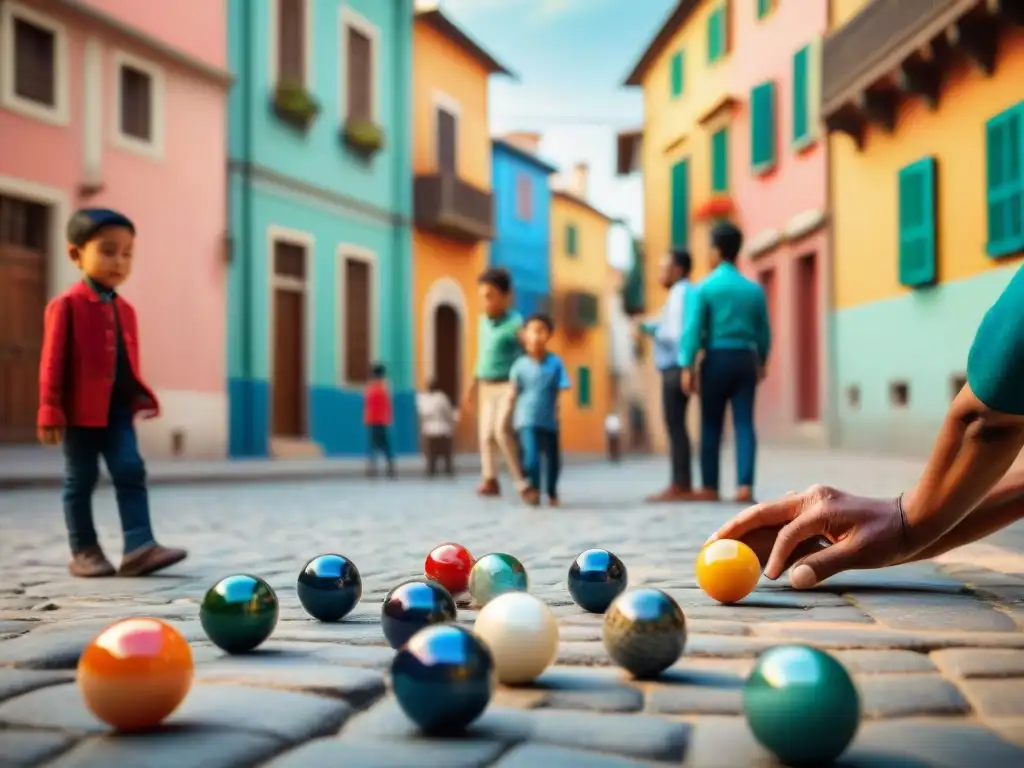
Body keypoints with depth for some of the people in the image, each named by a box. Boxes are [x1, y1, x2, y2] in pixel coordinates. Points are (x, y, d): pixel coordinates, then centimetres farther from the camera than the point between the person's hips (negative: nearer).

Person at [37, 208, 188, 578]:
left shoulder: (124, 310, 12)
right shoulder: (67, 305, -7)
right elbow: (53, 362, -9)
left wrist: (141, 398, 4)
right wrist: (50, 412, -13)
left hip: (117, 408, 5)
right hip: (80, 409, -5)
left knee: (131, 471, -5)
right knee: (80, 479, 5)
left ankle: (139, 547, -9)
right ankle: (84, 551, 16)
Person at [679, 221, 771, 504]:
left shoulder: (704, 288, -4)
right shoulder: (754, 289, 6)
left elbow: (693, 329, -12)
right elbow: (763, 332, 12)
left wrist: (687, 366, -13)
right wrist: (762, 361, 27)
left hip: (717, 360, -2)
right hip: (745, 359, 3)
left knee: (712, 425, 6)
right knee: (745, 423, 0)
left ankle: (710, 487, 10)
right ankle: (745, 485, -9)